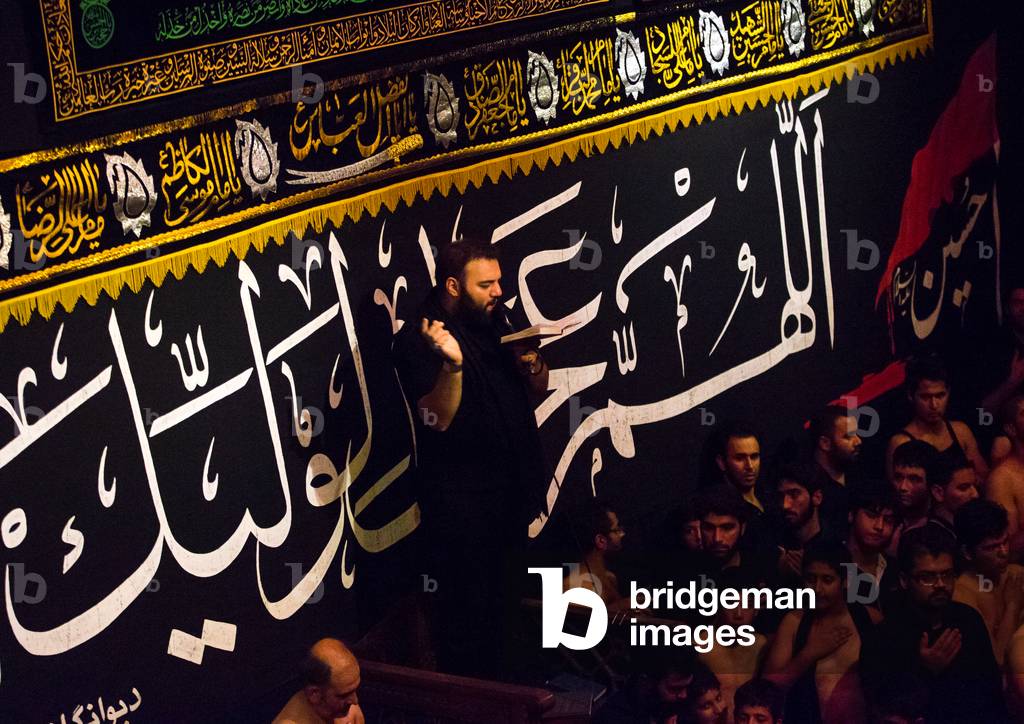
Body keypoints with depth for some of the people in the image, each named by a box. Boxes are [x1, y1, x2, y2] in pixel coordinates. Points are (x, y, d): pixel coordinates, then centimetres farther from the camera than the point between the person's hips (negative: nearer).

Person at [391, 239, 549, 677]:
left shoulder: (493, 323, 9)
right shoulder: (418, 341, -14)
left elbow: (539, 389, 15)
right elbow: (437, 418, -23)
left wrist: (531, 363, -7)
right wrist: (452, 364, -38)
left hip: (510, 489, 8)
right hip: (461, 498, -8)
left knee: (502, 603, 18)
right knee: (468, 612, -4)